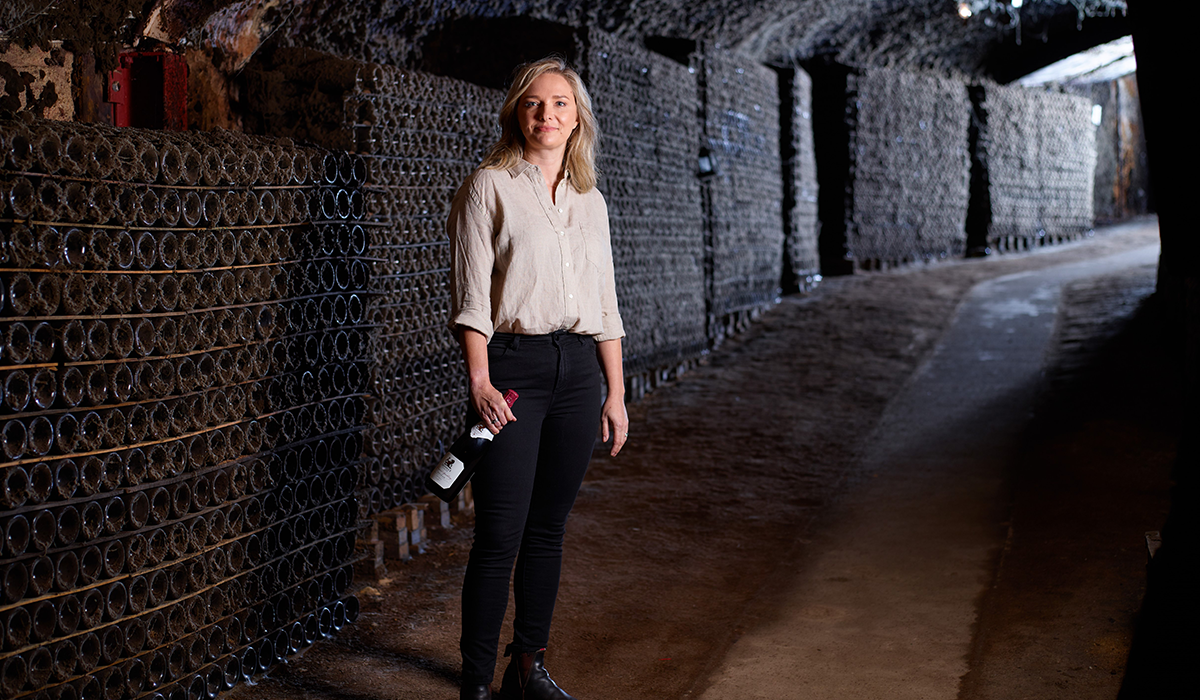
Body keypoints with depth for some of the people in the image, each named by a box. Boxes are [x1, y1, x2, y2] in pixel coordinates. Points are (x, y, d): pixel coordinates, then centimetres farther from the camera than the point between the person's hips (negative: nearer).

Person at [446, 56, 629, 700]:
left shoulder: (590, 201, 15)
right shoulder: (489, 188, 0)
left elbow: (605, 302, 16)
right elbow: (470, 294, -6)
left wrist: (616, 394, 12)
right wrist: (479, 380, -16)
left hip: (578, 369, 5)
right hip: (514, 367, -5)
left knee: (548, 529, 10)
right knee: (500, 537, -8)